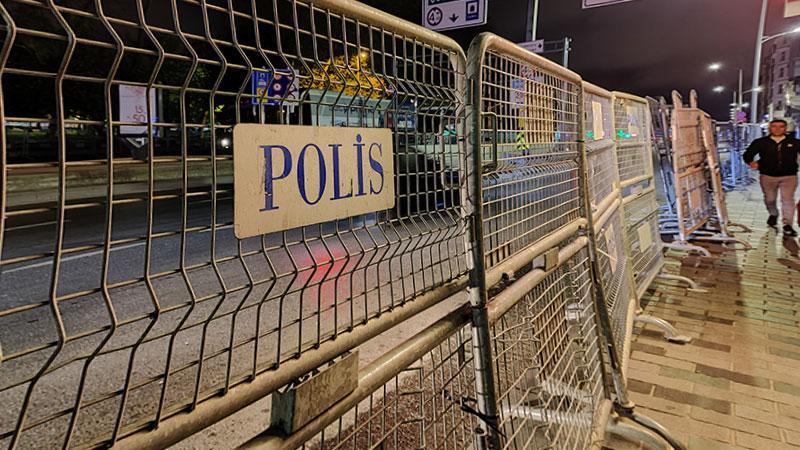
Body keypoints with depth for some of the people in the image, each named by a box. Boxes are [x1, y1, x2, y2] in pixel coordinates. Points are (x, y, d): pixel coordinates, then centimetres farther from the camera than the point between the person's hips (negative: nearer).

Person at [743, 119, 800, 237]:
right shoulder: (760, 142, 2)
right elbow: (748, 154, 3)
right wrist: (751, 162, -18)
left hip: (789, 176, -1)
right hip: (768, 176, 1)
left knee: (788, 199, -12)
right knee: (770, 199, 14)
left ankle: (787, 225, -13)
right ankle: (773, 215, 44)